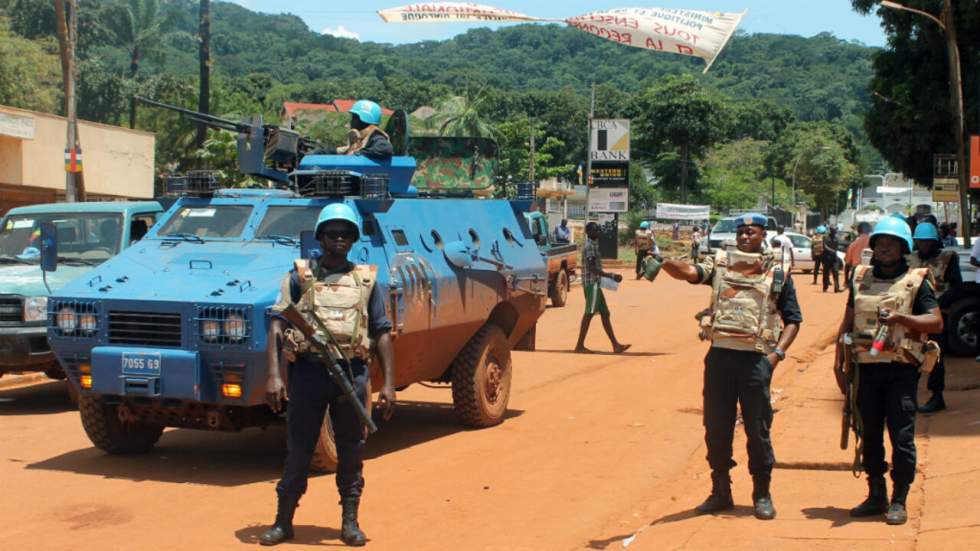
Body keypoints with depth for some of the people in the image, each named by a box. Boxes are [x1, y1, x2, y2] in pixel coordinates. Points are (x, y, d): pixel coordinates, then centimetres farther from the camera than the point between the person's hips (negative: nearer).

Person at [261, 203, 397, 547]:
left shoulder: (366, 280, 9)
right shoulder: (300, 276, 6)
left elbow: (382, 333, 8)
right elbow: (277, 325, 0)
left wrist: (388, 384, 0)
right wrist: (274, 375, -11)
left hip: (351, 373, 1)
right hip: (307, 371, -1)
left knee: (351, 451, 7)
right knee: (298, 450, 6)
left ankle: (350, 522, 19)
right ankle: (283, 521, 18)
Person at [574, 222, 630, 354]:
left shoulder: (593, 245, 18)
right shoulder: (590, 246, -13)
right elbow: (592, 268, -21)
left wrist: (610, 275, 19)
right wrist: (610, 275, -18)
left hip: (595, 284, 10)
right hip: (592, 283, -10)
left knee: (605, 313, 8)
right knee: (589, 313, -8)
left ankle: (615, 345, 8)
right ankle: (580, 346, -5)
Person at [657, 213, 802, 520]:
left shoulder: (778, 272, 5)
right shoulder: (720, 263, 8)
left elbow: (793, 319, 7)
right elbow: (691, 272, -12)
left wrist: (777, 353, -7)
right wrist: (665, 263, -34)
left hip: (756, 357, -2)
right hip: (719, 354, 2)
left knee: (758, 429, 4)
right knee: (716, 427, 8)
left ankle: (762, 495, 18)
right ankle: (720, 492, 21)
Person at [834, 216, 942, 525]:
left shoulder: (916, 281, 2)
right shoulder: (861, 278, 13)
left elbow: (936, 322, -6)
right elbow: (847, 322, 17)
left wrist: (901, 317, -20)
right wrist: (840, 361, 11)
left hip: (901, 369, -4)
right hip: (866, 367, 4)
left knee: (901, 436, -5)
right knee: (869, 435, 10)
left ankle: (899, 501, 6)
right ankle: (876, 496, 21)